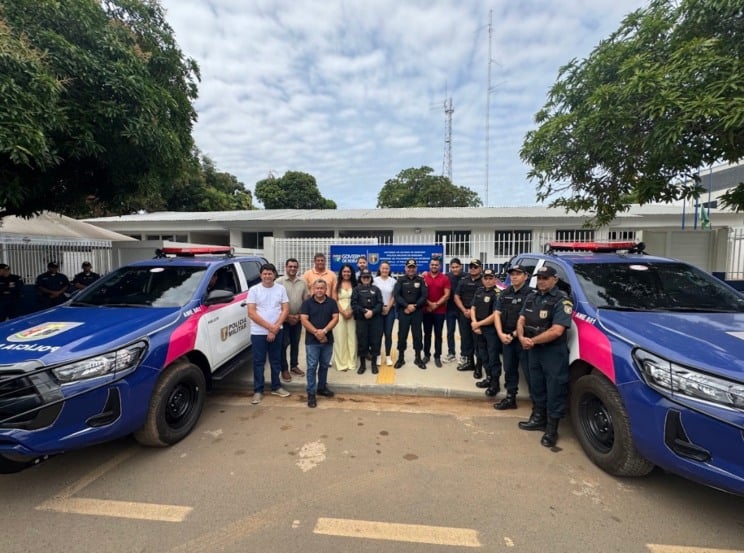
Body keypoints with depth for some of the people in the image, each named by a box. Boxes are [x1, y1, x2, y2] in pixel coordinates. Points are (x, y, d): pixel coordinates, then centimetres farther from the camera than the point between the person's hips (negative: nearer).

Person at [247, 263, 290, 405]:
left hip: (277, 332, 2)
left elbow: (285, 310, -1)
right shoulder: (254, 290, -6)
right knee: (258, 362, 6)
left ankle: (276, 387, 28)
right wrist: (270, 327, -16)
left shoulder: (281, 289, 1)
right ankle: (258, 391, 18)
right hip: (258, 332, -2)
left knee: (276, 360, 14)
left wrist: (275, 328, -12)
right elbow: (251, 313, -11)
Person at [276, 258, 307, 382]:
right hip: (284, 319, -4)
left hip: (298, 319, 4)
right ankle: (284, 369, 12)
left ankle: (294, 366, 27)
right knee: (284, 344, 1)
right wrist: (287, 316, -13)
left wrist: (299, 315, -4)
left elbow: (306, 301, 6)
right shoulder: (279, 281, -7)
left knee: (295, 343, 14)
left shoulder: (302, 282, 4)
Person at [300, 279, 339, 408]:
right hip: (312, 340, -3)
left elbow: (335, 318, -4)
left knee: (324, 366, 15)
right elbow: (304, 320, -9)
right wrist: (316, 332, -18)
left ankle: (322, 387, 31)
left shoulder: (332, 302, 3)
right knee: (312, 367, -1)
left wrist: (324, 331, -17)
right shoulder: (307, 303, -2)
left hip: (328, 340, 3)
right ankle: (311, 393, 7)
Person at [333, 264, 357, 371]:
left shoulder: (355, 284, 6)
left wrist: (350, 312, -10)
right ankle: (341, 363, 9)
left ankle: (351, 362, 15)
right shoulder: (337, 284, 3)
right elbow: (334, 301, -1)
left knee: (352, 337, 4)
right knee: (340, 338, 0)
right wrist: (343, 312, -11)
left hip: (352, 314, 1)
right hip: (339, 313, -1)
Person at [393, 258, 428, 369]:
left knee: (417, 334, 6)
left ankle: (418, 358, 18)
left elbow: (424, 295, -3)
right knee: (402, 335, 4)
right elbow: (396, 295, -6)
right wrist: (407, 306, -15)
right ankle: (401, 358, 17)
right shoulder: (401, 280, 4)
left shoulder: (420, 280, 5)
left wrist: (415, 306, -13)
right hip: (403, 311, 0)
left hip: (417, 312, 1)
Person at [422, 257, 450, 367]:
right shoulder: (424, 277, 1)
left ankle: (437, 357, 13)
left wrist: (436, 304, -13)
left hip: (440, 311, -1)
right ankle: (426, 355, 22)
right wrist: (429, 304, -10)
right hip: (426, 310, 1)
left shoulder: (445, 278, -2)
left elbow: (447, 295, -6)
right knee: (427, 333, 10)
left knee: (438, 334, 5)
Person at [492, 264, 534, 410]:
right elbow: (497, 314, 8)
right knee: (509, 369, 14)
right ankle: (510, 398, 25)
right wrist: (501, 334, -6)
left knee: (529, 371, -3)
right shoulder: (504, 294, 12)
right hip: (506, 338, 6)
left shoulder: (531, 294, -8)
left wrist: (514, 334, -12)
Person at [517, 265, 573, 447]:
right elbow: (521, 320, 8)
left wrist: (532, 341, -15)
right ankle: (538, 418, 34)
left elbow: (556, 331, -23)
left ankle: (551, 429, 14)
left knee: (555, 390, 2)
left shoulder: (561, 301, -14)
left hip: (554, 352, -7)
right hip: (534, 350, 7)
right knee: (536, 386, 18)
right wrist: (522, 338, -12)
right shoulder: (532, 297, 9)